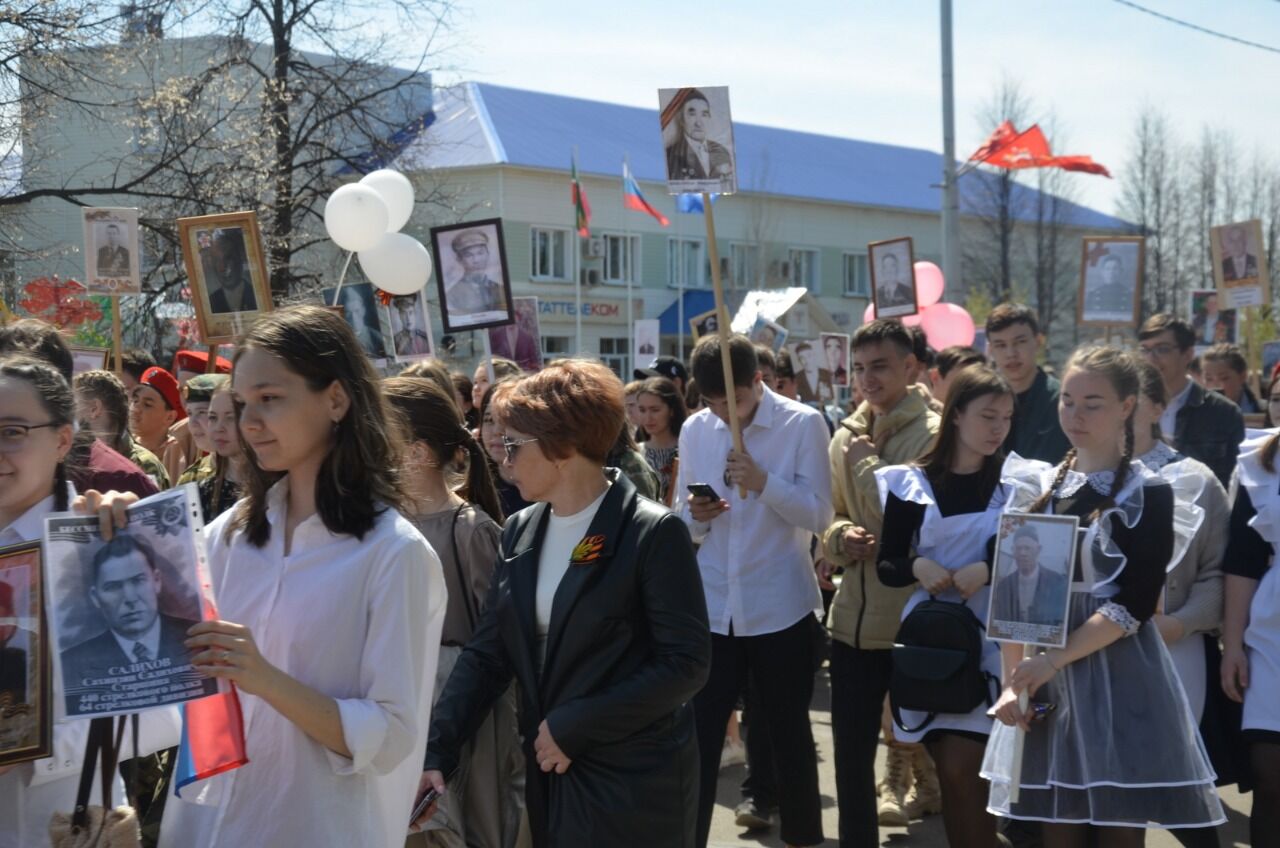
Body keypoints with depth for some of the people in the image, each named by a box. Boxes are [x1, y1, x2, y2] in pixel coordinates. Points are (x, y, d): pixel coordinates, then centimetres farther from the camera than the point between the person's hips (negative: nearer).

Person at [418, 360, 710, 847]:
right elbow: (486, 652, 6)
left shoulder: (653, 534, -13)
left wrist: (573, 727, -16)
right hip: (550, 776, 6)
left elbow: (686, 663, -16)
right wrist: (436, 752, -6)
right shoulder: (520, 532, 6)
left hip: (636, 787, -6)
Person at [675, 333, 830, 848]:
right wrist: (697, 516, -13)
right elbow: (683, 524, 10)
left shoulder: (803, 424, -5)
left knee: (789, 734, 12)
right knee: (697, 737, 2)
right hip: (711, 609, 2)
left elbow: (819, 515, -10)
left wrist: (764, 482, -24)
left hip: (780, 608, -2)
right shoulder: (694, 430, 5)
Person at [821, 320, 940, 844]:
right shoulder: (847, 436, 8)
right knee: (851, 749, 13)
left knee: (919, 739, 9)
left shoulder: (933, 433, -11)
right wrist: (840, 537, -7)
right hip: (854, 616, 6)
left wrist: (865, 458, -10)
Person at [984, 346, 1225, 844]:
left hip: (1121, 685, -4)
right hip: (1045, 686, 4)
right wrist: (1011, 682, -4)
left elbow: (1135, 603, -12)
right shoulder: (1039, 490, 10)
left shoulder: (1148, 494, -3)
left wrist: (1053, 660, -18)